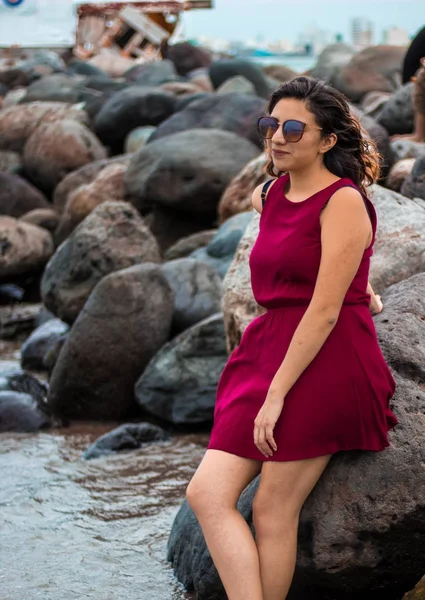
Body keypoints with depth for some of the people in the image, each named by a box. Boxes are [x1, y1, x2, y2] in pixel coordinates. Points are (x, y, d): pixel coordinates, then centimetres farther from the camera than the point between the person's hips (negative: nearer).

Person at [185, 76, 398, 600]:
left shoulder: (344, 202, -11)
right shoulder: (266, 197, 12)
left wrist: (277, 393, -19)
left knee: (272, 509, -8)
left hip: (326, 360, -8)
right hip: (266, 350, 8)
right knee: (207, 494, -8)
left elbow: (325, 310, -17)